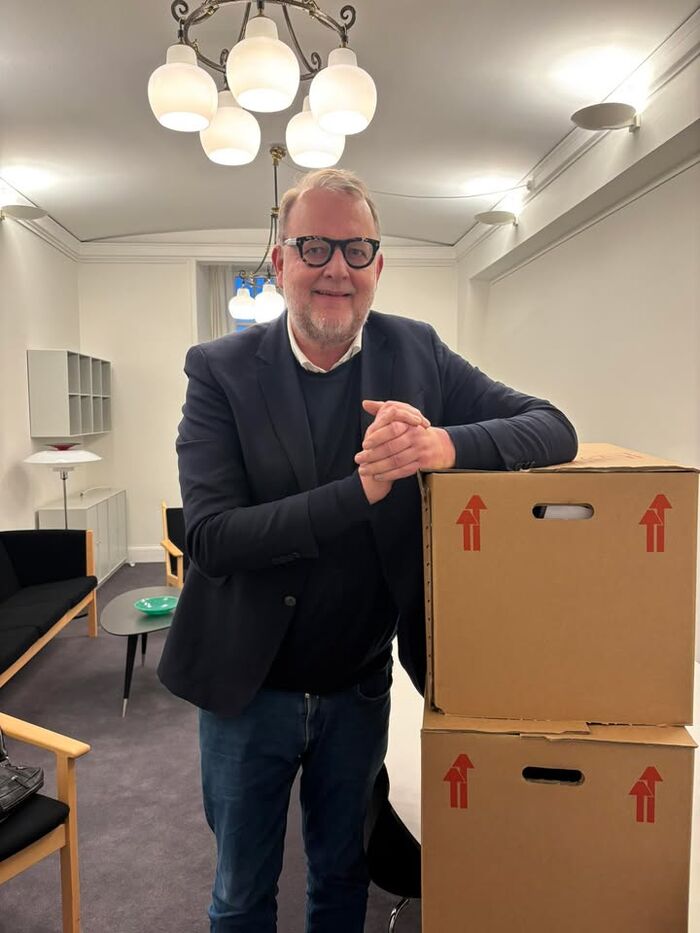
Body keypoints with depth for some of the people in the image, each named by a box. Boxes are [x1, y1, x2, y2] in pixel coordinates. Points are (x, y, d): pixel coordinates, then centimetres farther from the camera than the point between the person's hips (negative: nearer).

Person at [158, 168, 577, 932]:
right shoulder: (221, 370, -13)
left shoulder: (416, 353, -7)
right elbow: (211, 537, -21)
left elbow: (553, 430, -10)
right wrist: (361, 489, -32)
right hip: (248, 689, -1)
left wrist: (446, 443, -30)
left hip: (359, 689, 2)